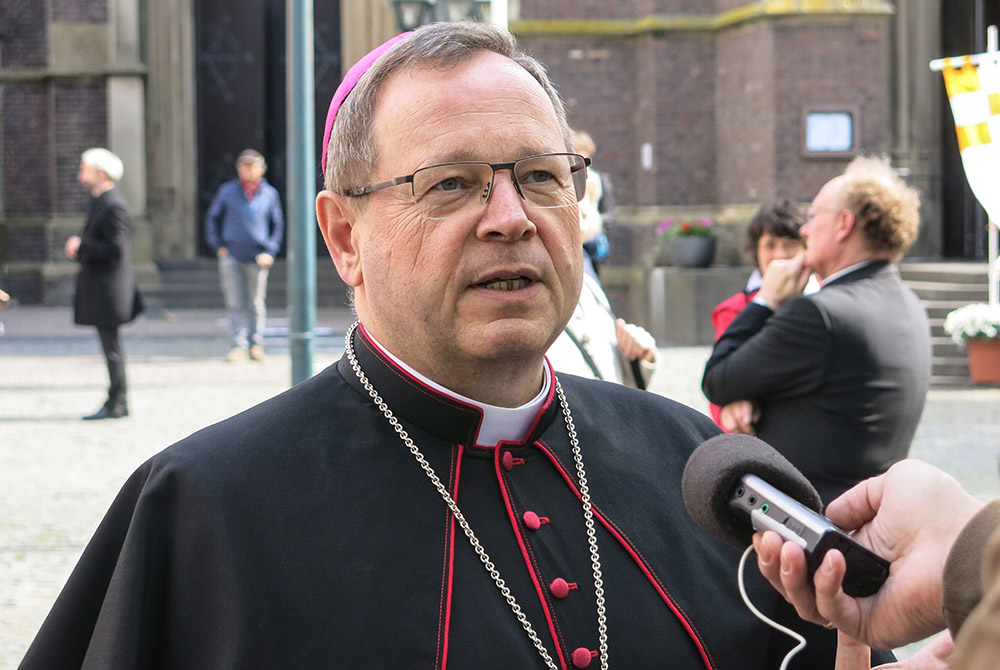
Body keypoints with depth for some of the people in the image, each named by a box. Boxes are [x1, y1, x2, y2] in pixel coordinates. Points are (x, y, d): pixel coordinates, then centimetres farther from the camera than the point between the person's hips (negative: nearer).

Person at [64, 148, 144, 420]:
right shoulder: (99, 201, 14)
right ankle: (118, 400, 18)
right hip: (97, 285, 10)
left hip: (108, 286, -10)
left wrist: (81, 245, -16)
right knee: (110, 346, 13)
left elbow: (116, 248, -23)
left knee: (112, 346, -4)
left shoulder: (113, 206, -18)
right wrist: (78, 247, 8)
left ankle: (116, 403, 0)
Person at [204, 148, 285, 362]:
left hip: (257, 258, 0)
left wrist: (270, 252, 3)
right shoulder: (227, 191, 6)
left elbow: (277, 225, 14)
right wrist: (218, 246, 3)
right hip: (231, 256, 0)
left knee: (256, 304, 3)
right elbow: (212, 218, 14)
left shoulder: (270, 194, 6)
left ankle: (256, 345, 10)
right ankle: (238, 346, -2)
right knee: (235, 304, -2)